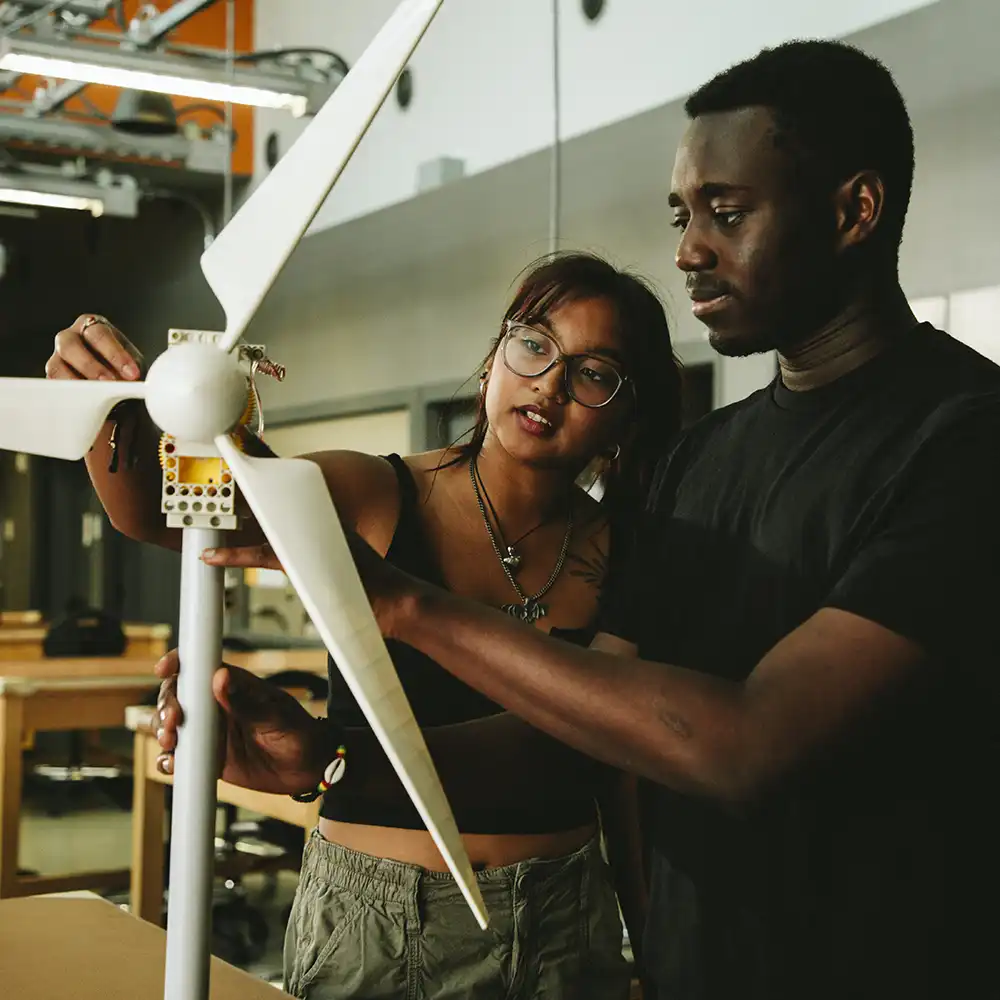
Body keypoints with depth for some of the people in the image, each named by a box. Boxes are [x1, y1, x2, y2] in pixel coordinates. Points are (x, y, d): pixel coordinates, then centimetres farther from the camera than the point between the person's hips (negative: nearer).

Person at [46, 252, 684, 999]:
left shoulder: (617, 556, -4)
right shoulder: (375, 499, -9)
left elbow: (620, 769, 2)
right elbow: (152, 510, -18)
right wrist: (113, 410, -38)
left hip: (559, 929, 2)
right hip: (367, 916, -1)